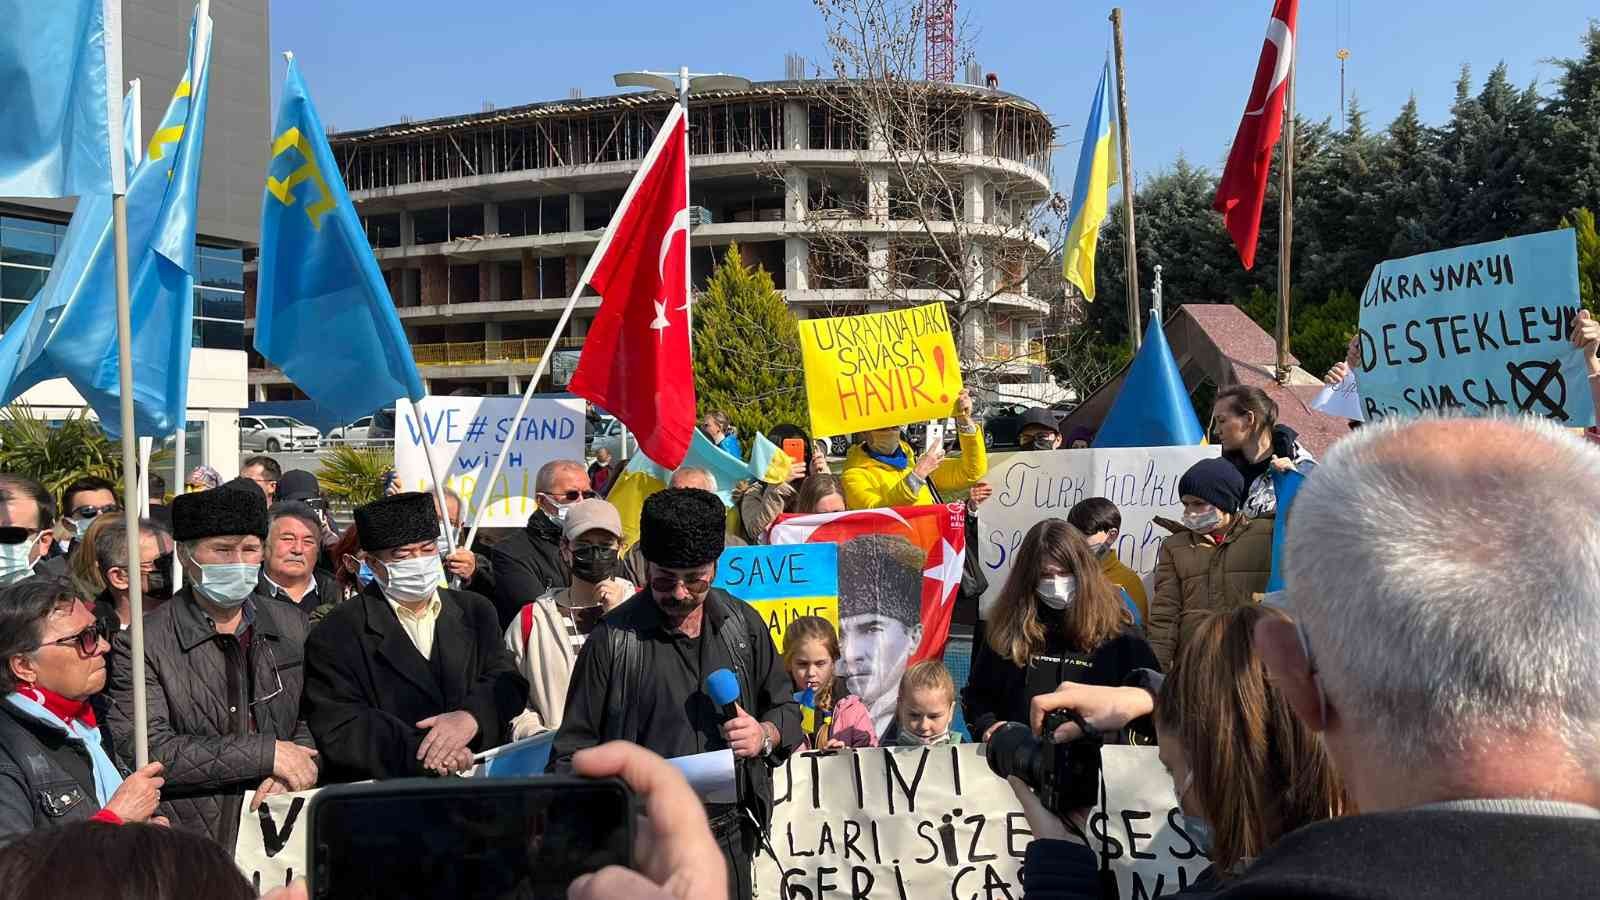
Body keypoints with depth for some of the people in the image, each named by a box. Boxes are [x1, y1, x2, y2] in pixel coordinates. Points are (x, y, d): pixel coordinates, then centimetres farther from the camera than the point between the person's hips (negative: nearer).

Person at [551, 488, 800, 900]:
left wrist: (765, 735, -7)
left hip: (730, 839, 3)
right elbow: (576, 751, -4)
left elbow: (786, 708, 14)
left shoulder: (743, 624, 3)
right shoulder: (613, 639, -8)